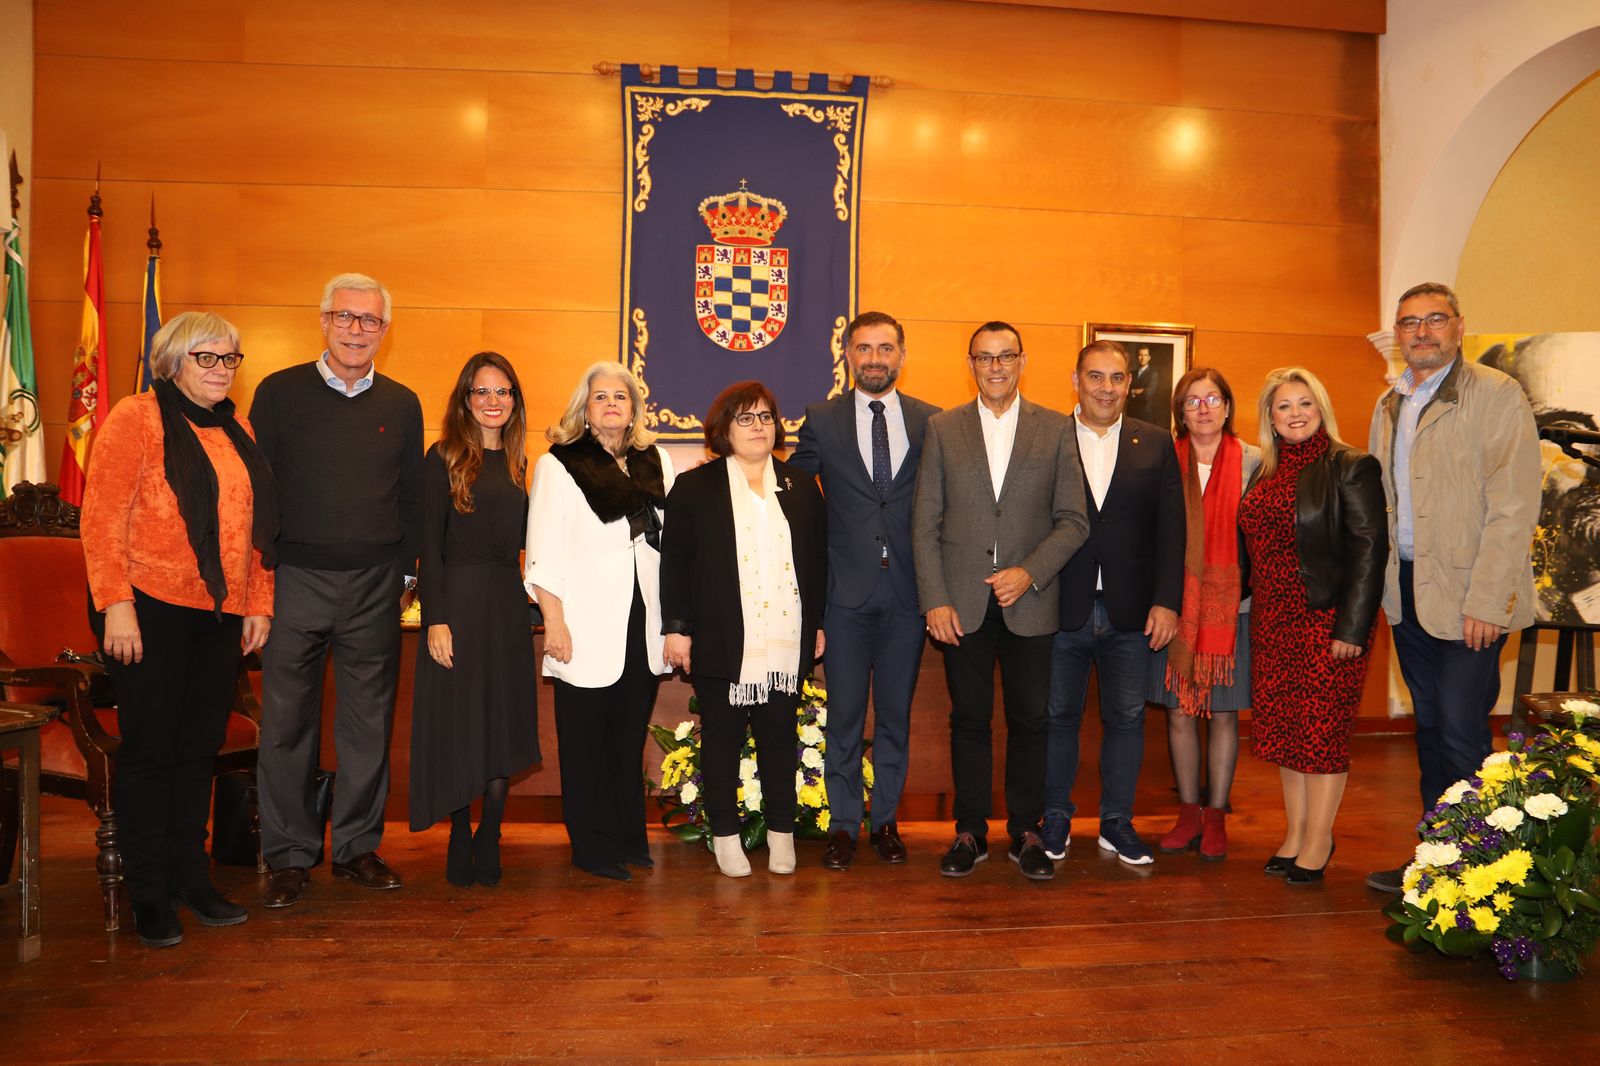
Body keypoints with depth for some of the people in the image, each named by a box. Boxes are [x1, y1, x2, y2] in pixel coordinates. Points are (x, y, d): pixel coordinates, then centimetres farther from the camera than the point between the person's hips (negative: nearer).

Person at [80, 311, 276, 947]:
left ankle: (191, 877, 22)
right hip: (150, 608, -5)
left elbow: (253, 525, 17)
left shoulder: (236, 431, 15)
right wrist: (116, 605, -15)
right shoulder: (137, 418, -3)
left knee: (200, 747, 10)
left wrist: (258, 604, 11)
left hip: (219, 613, 6)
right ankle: (149, 895, 14)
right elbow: (101, 518, -9)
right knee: (150, 748, 2)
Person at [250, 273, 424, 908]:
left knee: (369, 723, 8)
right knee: (287, 722, 3)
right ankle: (289, 856, 16)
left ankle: (358, 848, 21)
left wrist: (405, 571, 6)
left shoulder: (402, 404, 8)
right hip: (296, 581, -2)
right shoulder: (279, 393, 2)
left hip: (374, 587, 2)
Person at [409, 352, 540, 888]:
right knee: (458, 725, 3)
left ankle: (489, 839, 18)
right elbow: (428, 543, -8)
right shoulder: (445, 457, -4)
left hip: (507, 603, 5)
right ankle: (460, 838, 19)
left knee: (504, 726, 6)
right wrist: (435, 618, -14)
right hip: (458, 601, -5)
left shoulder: (515, 461, 12)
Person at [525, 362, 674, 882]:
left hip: (644, 625, 4)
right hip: (588, 629, -4)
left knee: (631, 735, 11)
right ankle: (592, 845, 15)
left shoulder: (656, 463, 11)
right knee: (586, 738, 3)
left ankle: (629, 836, 24)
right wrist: (554, 622, -10)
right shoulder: (558, 465, 0)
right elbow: (544, 554, -5)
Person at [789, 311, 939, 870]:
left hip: (907, 592, 1)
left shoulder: (931, 422, 4)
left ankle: (886, 819, 25)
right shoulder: (821, 420, 3)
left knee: (896, 713, 11)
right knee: (844, 713, 6)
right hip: (847, 591, -1)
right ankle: (844, 823, 20)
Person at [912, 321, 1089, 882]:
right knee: (969, 719, 7)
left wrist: (1030, 572, -11)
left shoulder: (1055, 429, 4)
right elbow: (925, 523, 3)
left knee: (1029, 720, 7)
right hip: (961, 604, 0)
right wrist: (935, 600, -4)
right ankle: (970, 831, 21)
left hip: (1028, 602, 0)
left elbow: (1073, 520, 3)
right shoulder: (942, 428, 6)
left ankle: (1025, 832, 22)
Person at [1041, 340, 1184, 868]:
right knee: (1058, 716, 9)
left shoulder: (1156, 444, 6)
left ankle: (1117, 822, 25)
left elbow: (1171, 528, 3)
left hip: (1131, 611, 2)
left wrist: (1167, 601, -5)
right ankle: (1055, 819, 25)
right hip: (1062, 607, -1)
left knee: (1126, 718, 9)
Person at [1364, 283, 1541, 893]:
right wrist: (1383, 583, 8)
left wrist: (1486, 602, -18)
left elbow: (1513, 507, -13)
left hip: (1466, 599, -6)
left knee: (1462, 739, -5)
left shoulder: (1497, 396, -7)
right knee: (1430, 731, 14)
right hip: (1406, 593, 7)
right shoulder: (1389, 406, 13)